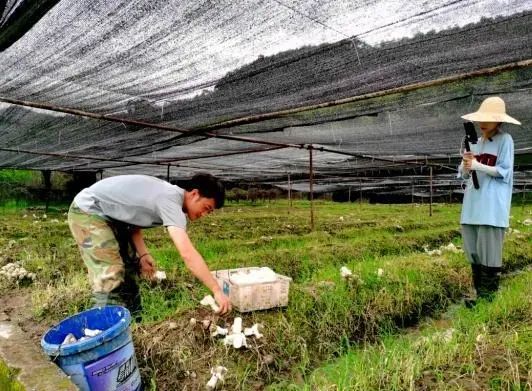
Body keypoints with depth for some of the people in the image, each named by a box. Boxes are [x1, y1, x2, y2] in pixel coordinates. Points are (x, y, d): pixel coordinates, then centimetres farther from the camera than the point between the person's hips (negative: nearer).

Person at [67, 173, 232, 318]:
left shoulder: (169, 194, 1)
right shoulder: (171, 201, -29)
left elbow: (133, 213, 6)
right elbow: (188, 254, -37)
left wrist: (143, 254, -7)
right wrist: (217, 290, -33)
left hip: (110, 216, 10)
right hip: (87, 212, -10)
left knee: (129, 269, 13)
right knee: (110, 279, -16)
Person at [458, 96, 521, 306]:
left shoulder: (505, 140, 0)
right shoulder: (476, 143, 16)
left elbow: (504, 171, -7)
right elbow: (464, 174, 13)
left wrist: (476, 165, -15)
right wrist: (465, 164, -9)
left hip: (492, 204, -6)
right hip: (473, 200, 6)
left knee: (489, 249, -6)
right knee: (473, 248, 7)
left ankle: (487, 296, 1)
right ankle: (479, 290, 18)